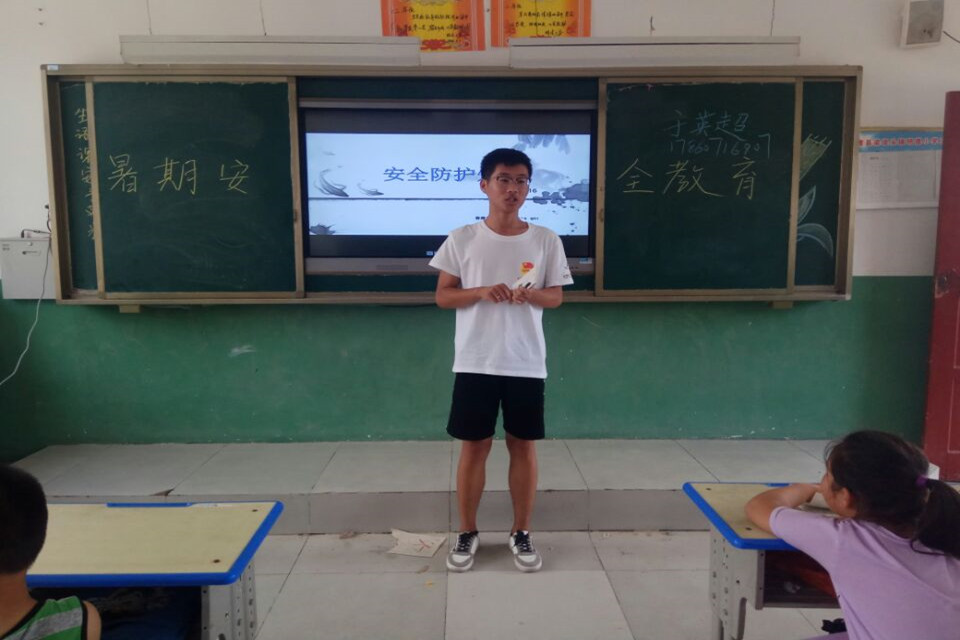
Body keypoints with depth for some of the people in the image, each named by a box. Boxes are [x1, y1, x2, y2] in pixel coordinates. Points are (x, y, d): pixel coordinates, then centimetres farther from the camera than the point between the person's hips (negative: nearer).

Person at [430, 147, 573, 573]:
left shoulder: (546, 240, 1)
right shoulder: (462, 239, -1)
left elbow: (556, 297, 7)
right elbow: (443, 296, 1)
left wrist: (531, 295, -15)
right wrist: (481, 292, -17)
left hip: (526, 363, 1)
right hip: (475, 362, -1)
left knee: (524, 446, 9)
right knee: (474, 446, 7)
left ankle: (521, 534, 26)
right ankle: (467, 533, 24)